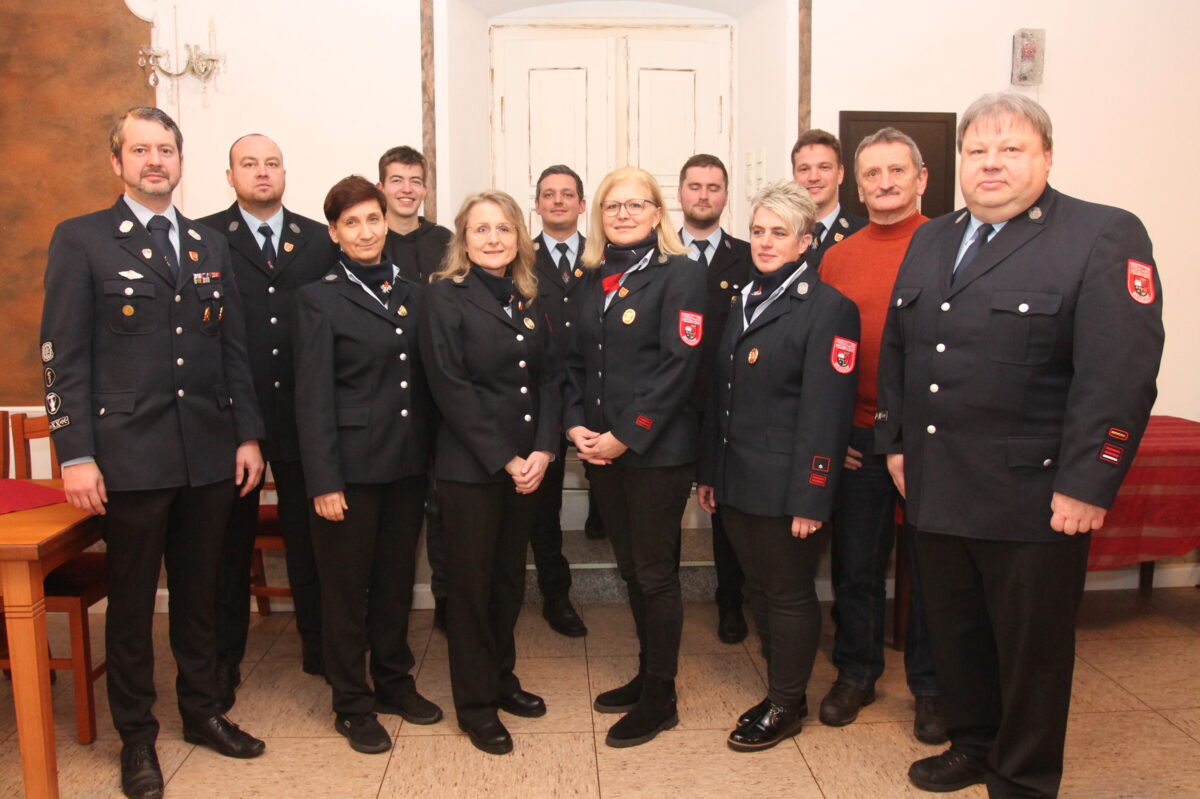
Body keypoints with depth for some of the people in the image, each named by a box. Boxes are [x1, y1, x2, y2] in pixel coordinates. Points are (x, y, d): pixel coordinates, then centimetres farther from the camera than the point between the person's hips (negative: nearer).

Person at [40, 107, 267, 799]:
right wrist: (77, 455, -11)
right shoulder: (82, 240, 0)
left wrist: (248, 434, 6)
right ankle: (137, 735, 26)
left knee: (200, 590, 15)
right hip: (129, 452, -3)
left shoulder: (211, 244, 12)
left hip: (210, 451, 4)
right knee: (132, 598, 9)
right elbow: (65, 356, -5)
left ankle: (203, 711, 32)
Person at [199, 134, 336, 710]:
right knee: (230, 542, 12)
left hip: (303, 417, 2)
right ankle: (223, 658, 28)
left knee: (308, 537, 12)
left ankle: (319, 646, 29)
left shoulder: (320, 241, 6)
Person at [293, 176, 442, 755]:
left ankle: (394, 681, 33)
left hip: (407, 463, 5)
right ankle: (352, 703, 23)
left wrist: (430, 457, 6)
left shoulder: (412, 294, 9)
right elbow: (313, 397, -9)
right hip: (352, 465, -4)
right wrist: (323, 481, -14)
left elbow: (424, 381, 11)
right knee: (346, 585, 7)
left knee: (396, 578, 16)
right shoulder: (319, 299, -5)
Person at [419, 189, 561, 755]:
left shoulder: (529, 298, 10)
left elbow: (549, 377, 7)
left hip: (527, 464, 5)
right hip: (470, 467, -5)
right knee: (470, 582, 6)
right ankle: (475, 704, 20)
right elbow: (452, 388, -13)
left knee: (510, 576, 16)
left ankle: (501, 678, 34)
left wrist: (543, 449, -7)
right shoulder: (446, 296, -6)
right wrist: (504, 459, -14)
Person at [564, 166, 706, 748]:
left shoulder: (680, 274, -8)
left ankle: (659, 699, 19)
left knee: (655, 572, 4)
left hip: (656, 449, -6)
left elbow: (679, 365, -15)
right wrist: (576, 425, -4)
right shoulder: (594, 278, 11)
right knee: (631, 567, 17)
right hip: (600, 449, 6)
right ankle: (647, 674, 34)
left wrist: (625, 436, -17)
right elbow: (576, 358, 11)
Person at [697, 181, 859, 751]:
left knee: (789, 595, 8)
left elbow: (825, 412, -17)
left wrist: (811, 499, -19)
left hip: (785, 485, -7)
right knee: (759, 590, 17)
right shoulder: (745, 301, 13)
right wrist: (708, 472, 13)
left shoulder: (828, 307, -12)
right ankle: (780, 691, 35)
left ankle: (786, 707, 26)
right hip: (738, 480, 7)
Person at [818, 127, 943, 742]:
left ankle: (930, 688, 28)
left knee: (931, 564, 10)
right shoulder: (837, 259, 7)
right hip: (858, 441, 3)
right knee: (856, 563, 12)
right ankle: (855, 674, 31)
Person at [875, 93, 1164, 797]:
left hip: (1033, 497, -5)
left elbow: (1119, 375, -15)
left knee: (1031, 647, 10)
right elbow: (896, 350, 17)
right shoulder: (931, 242, 12)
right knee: (955, 633, 18)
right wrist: (895, 441, 12)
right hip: (937, 488, 6)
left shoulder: (1104, 237, -8)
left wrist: (1087, 486, -19)